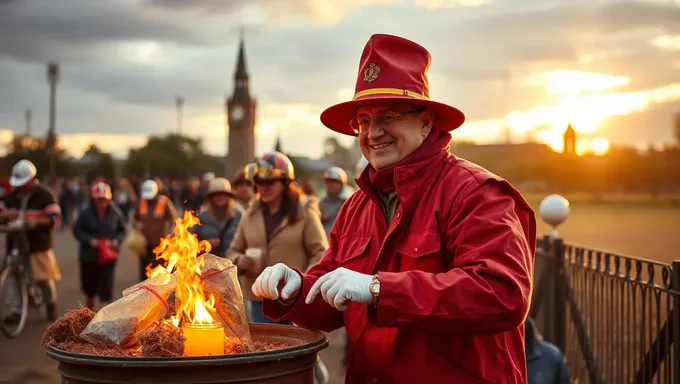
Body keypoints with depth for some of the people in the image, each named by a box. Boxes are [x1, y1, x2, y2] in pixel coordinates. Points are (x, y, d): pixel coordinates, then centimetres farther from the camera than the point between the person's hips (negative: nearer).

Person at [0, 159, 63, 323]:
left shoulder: (45, 195, -5)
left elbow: (55, 217, -14)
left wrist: (37, 221, -30)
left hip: (39, 244, -3)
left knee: (44, 278, 5)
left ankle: (51, 304, 30)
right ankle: (15, 311, 1)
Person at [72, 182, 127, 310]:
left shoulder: (116, 212, -7)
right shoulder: (85, 212, -12)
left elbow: (122, 230, 6)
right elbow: (77, 230, -5)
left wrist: (117, 240, -14)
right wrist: (89, 240, -20)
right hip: (89, 256, 1)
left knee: (106, 287, -9)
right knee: (89, 286, 17)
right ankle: (89, 312, 43)